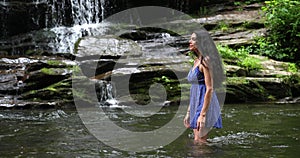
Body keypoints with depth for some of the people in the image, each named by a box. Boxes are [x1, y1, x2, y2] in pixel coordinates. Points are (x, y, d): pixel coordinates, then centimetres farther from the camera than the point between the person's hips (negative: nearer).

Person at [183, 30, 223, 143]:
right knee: (198, 142, 13)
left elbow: (210, 89, -19)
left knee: (199, 141, -8)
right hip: (196, 106, 9)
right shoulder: (196, 61, 14)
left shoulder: (205, 62, -13)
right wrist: (189, 112, 19)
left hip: (205, 106, -9)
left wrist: (202, 114, -23)